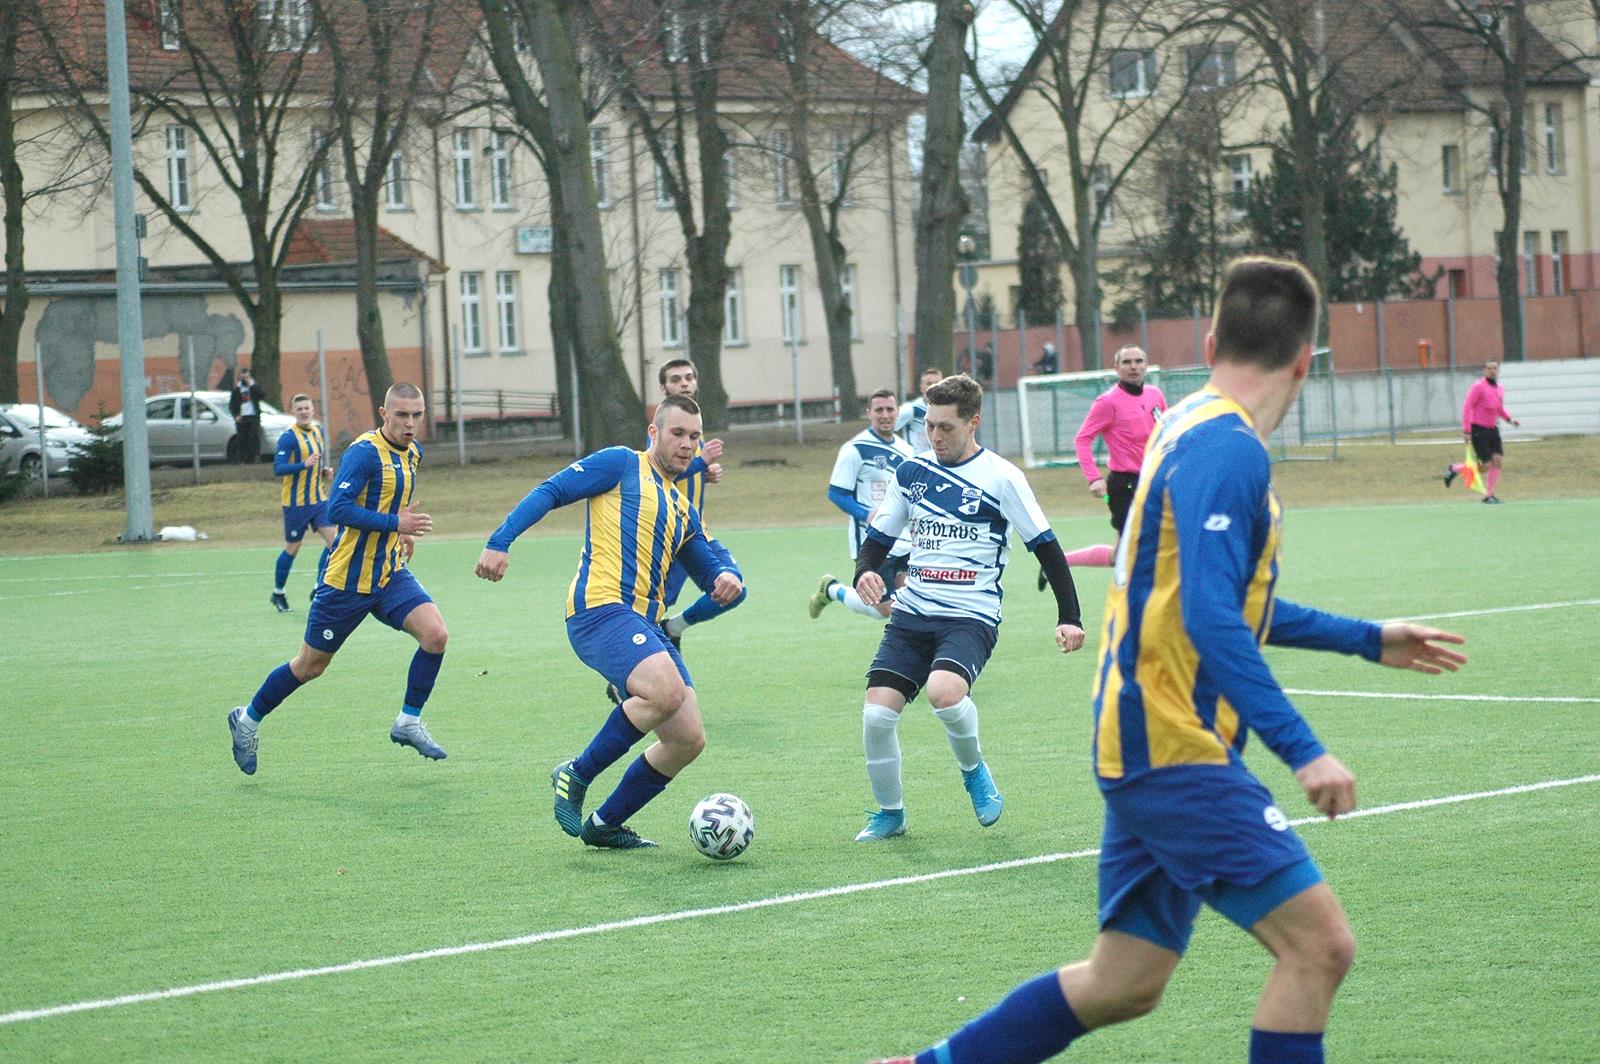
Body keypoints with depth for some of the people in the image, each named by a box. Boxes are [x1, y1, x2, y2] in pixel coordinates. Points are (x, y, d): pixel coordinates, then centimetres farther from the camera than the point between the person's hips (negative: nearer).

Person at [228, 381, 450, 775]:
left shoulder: (412, 453, 7)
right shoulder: (364, 452, -19)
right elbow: (338, 509, -28)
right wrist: (395, 524, -29)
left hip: (391, 573, 6)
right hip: (347, 579, -6)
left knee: (435, 634, -16)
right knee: (311, 665, 6)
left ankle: (409, 722, 1)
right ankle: (248, 719, 29)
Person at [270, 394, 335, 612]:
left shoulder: (318, 431, 8)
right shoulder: (289, 437, -14)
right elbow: (278, 468, -21)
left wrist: (325, 471, 3)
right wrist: (304, 465, -32)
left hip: (319, 498, 6)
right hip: (296, 502, -6)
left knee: (334, 540, -7)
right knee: (292, 548, 4)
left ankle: (319, 588, 4)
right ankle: (278, 593, 22)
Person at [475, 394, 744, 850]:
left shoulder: (683, 510, 26)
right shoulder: (622, 465, 5)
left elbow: (711, 568, 28)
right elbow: (551, 491, -2)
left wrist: (728, 578, 3)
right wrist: (500, 541, -15)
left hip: (646, 625, 8)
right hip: (601, 608, -8)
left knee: (689, 740, 0)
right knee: (667, 691, -32)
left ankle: (605, 824, 18)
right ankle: (577, 775, -12)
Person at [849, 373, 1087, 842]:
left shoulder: (1001, 478, -5)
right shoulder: (912, 472, 10)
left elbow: (1046, 548, -1)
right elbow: (878, 538, 18)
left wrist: (1069, 618, -6)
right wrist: (864, 573, -5)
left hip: (971, 617, -5)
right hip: (912, 613, 5)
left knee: (943, 691, -33)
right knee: (877, 714, -11)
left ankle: (973, 769, -1)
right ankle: (890, 813, 13)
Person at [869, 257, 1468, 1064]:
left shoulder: (1191, 430, 15)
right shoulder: (1227, 446, -16)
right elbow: (1213, 620, -25)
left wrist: (1367, 641, 30)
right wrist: (1303, 751, -27)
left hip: (1148, 750, 10)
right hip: (1175, 750, -10)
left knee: (1122, 983, 14)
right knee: (1319, 943, -12)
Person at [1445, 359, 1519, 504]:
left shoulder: (1499, 388, 10)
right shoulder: (1478, 386, -12)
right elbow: (1467, 408, -14)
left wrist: (1509, 419, 6)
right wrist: (1466, 431, -18)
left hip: (1493, 429, 7)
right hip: (1478, 430, -7)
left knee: (1497, 460, -4)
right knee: (1486, 465, -7)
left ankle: (1489, 495, 5)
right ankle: (1454, 469, 13)